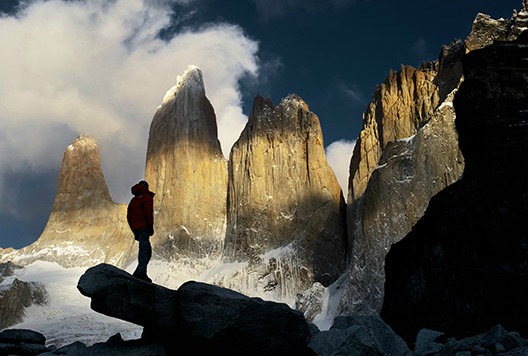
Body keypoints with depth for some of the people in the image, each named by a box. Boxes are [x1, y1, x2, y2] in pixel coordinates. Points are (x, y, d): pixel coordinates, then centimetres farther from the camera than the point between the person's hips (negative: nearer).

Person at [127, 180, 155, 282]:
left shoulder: (133, 200, 26)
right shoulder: (147, 197, 2)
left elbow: (129, 216, 24)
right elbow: (148, 212, -13)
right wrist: (150, 226, -13)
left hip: (136, 228, 8)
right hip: (143, 227, -8)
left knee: (146, 250, 13)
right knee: (145, 249, -17)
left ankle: (140, 272, 6)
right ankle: (141, 272, -33)